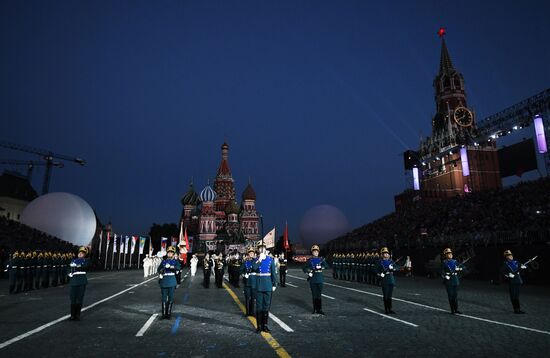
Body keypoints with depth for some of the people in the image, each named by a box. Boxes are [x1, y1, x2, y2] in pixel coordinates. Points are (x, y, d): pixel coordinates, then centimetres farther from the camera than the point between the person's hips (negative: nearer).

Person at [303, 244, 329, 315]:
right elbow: (304, 268, 7)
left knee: (319, 295, 1)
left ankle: (319, 309, 6)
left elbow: (327, 266, -2)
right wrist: (308, 272, -9)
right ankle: (315, 309, 14)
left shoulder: (321, 259, 8)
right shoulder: (310, 260, 5)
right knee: (314, 295, 3)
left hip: (320, 279, 1)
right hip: (312, 279, -1)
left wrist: (321, 267, -18)